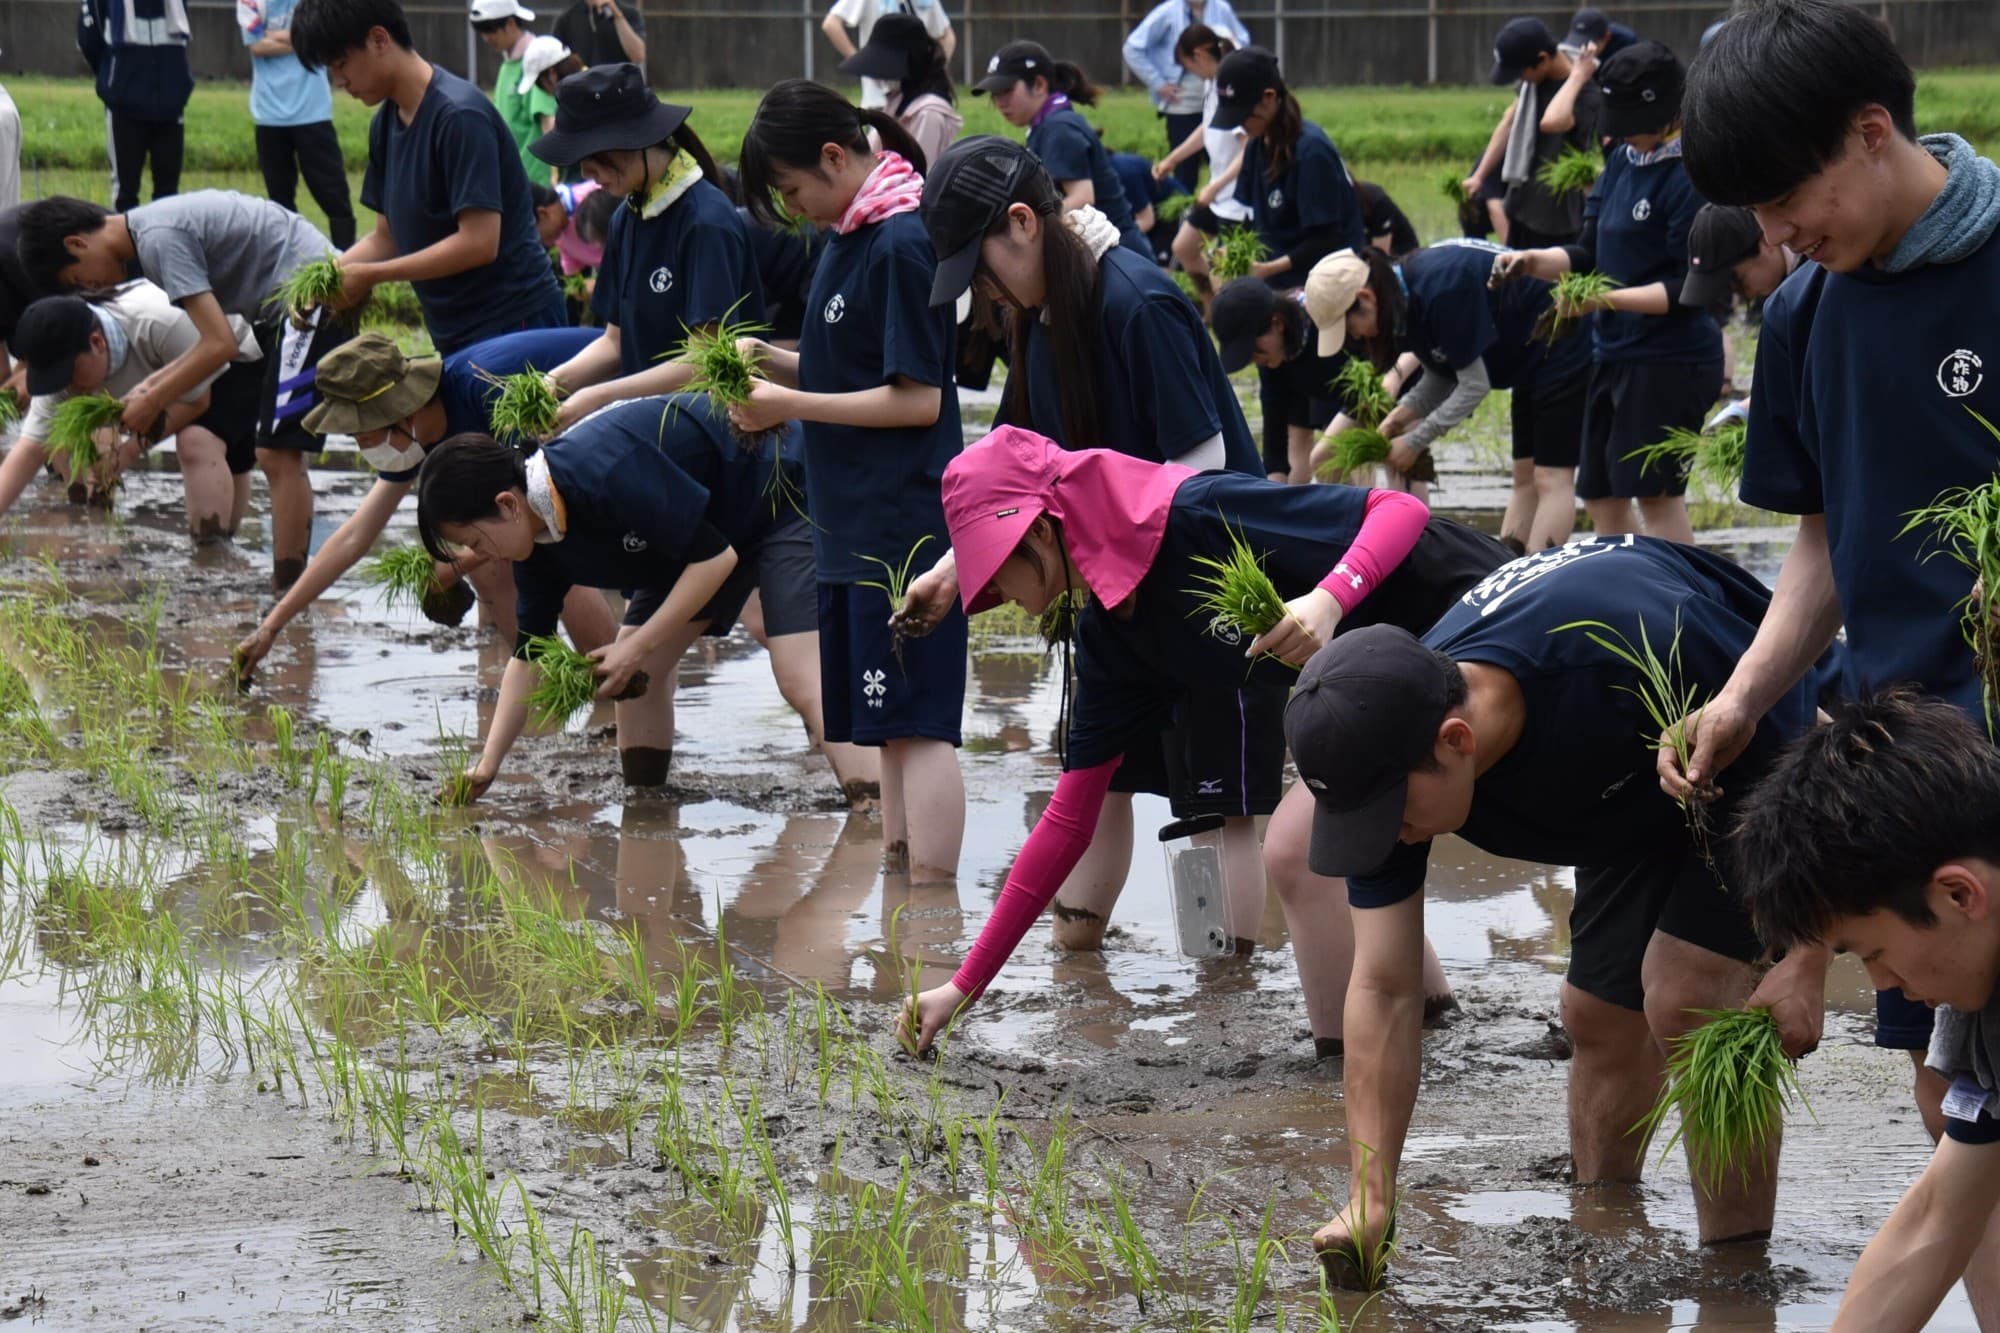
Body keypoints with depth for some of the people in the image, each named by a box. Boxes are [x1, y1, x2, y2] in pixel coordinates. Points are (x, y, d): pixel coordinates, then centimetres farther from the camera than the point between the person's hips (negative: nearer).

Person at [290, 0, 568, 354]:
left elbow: (478, 242, -22)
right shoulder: (385, 124, 9)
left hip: (511, 324, -8)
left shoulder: (459, 116, -18)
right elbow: (388, 236, 15)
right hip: (454, 335, 8)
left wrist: (369, 276, -18)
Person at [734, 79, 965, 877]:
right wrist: (771, 362, 3)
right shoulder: (850, 236, 12)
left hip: (905, 523, -10)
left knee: (917, 721, -7)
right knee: (889, 724, 14)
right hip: (859, 524, 10)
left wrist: (790, 405, -15)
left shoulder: (903, 245, -16)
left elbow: (916, 399, -18)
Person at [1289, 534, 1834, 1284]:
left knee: (1685, 1003, -20)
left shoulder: (1634, 653, -45)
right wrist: (1370, 1200, -25)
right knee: (1598, 1015, 10)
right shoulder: (1384, 753, -26)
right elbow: (1384, 990, -20)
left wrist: (1805, 966, -32)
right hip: (1637, 789, 6)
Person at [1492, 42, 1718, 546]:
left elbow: (1690, 288, -17)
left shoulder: (1691, 177, -14)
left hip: (1672, 358, -9)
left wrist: (1607, 298, -25)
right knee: (1602, 497, 13)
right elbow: (1590, 254, 15)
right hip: (1613, 353, 9)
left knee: (1656, 492, -10)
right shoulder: (1621, 162, 10)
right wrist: (1532, 261, -3)